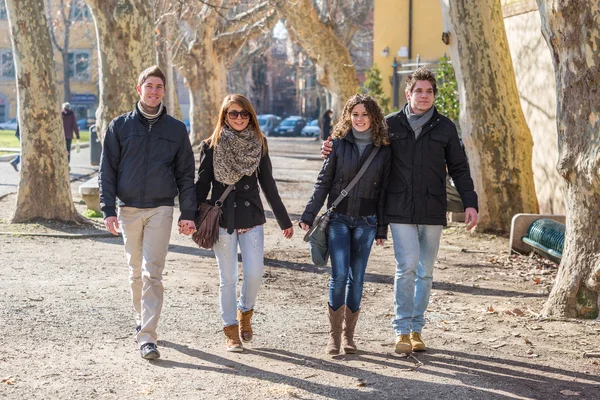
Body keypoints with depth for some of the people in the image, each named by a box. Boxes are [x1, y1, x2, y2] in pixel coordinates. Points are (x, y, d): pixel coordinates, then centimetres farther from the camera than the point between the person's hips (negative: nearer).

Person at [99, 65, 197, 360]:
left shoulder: (176, 129, 5)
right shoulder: (120, 126, 4)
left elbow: (186, 174, 8)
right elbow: (107, 170, 4)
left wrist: (188, 213, 1)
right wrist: (108, 210, -5)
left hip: (161, 209, -1)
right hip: (129, 209, 2)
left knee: (152, 272, -10)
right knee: (136, 272, 12)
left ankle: (147, 336, -12)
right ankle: (141, 320, 31)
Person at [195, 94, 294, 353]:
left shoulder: (258, 144, 6)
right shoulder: (212, 146, 0)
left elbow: (268, 184, 11)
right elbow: (202, 184, 0)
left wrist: (284, 221, 12)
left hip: (252, 218, 2)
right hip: (222, 218, -2)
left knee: (254, 274, -6)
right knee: (228, 278, 2)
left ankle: (245, 313, 23)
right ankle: (231, 333, 13)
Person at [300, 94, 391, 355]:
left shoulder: (383, 150, 3)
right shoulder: (339, 143, 1)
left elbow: (383, 192, 6)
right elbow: (323, 182, 3)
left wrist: (382, 229, 6)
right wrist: (309, 215, -2)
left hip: (366, 222, 1)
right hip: (338, 218, -1)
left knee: (356, 278, 3)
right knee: (339, 275, -10)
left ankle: (348, 335, 15)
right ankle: (334, 334, 2)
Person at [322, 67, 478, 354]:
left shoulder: (444, 127, 6)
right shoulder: (391, 124, 4)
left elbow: (459, 168, 11)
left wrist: (470, 203, 3)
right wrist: (335, 151, 2)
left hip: (432, 211, 2)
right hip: (400, 211, -2)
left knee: (425, 271, 8)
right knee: (407, 266, -12)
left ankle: (416, 329, 19)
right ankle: (402, 330, -4)